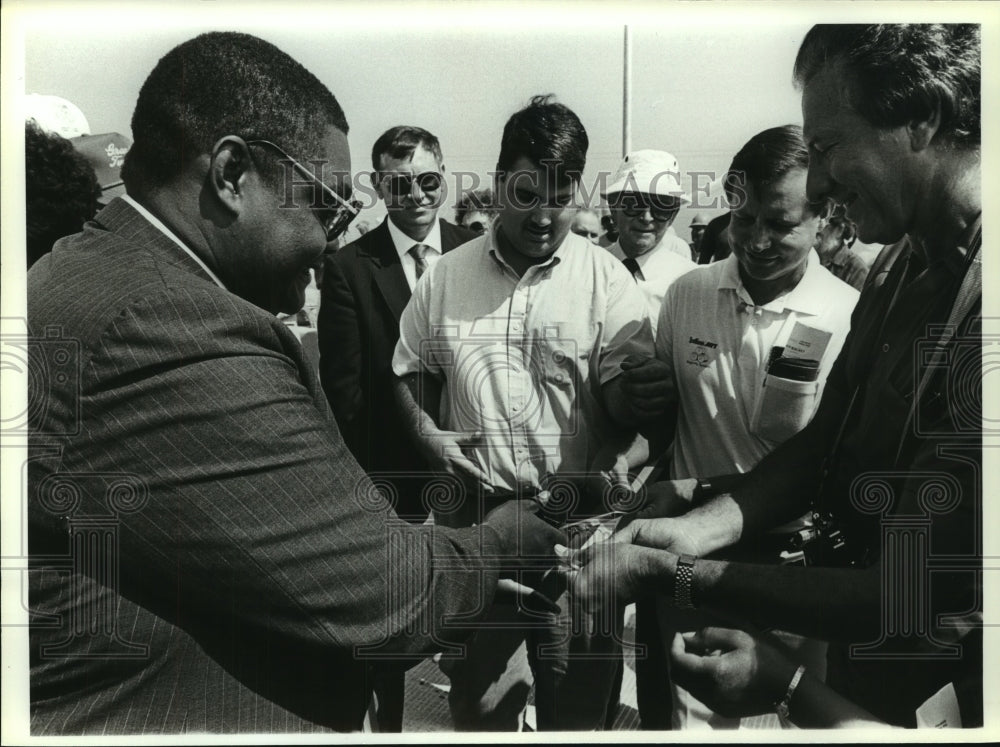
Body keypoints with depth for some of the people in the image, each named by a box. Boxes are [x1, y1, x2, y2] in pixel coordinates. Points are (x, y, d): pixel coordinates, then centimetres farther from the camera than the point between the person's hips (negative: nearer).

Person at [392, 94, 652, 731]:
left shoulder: (608, 280, -3)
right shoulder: (445, 277, 5)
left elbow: (625, 407, -7)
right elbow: (411, 371, 14)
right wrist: (426, 431, -5)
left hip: (577, 521, -2)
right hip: (471, 520, 2)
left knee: (578, 699, 11)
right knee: (478, 695, 17)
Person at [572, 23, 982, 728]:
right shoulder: (906, 275, 0)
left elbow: (940, 604, -28)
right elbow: (822, 442, 4)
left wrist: (668, 573, -24)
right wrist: (695, 531, -12)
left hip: (935, 700, -6)